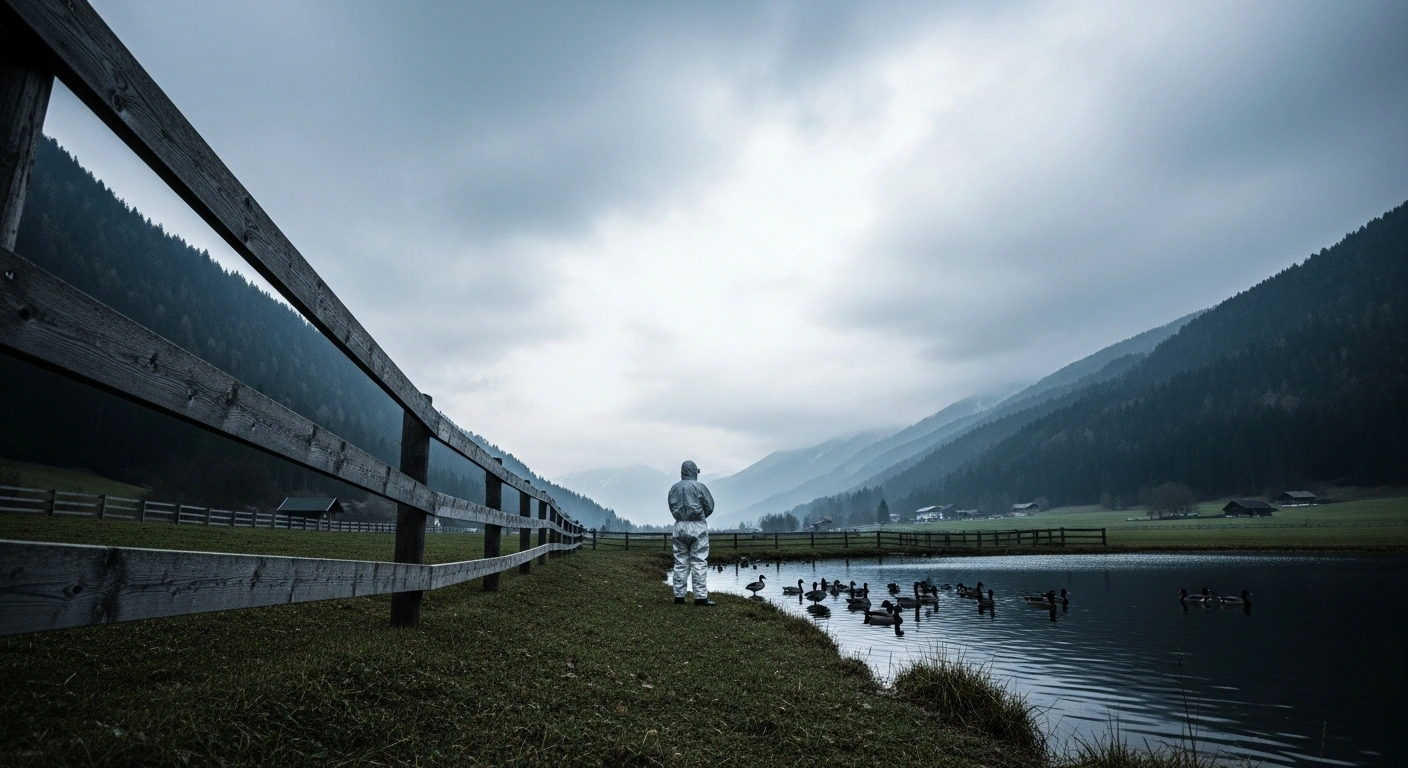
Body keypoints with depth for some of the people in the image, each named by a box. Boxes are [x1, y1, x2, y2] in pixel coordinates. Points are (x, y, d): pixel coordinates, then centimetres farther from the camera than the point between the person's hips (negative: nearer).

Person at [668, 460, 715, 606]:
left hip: (680, 526, 4)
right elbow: (710, 506, -4)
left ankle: (679, 595, 11)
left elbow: (672, 508, 9)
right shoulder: (699, 487, -8)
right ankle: (700, 596, -4)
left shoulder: (674, 488, 5)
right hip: (697, 526, -4)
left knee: (680, 561, 10)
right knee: (699, 561, -1)